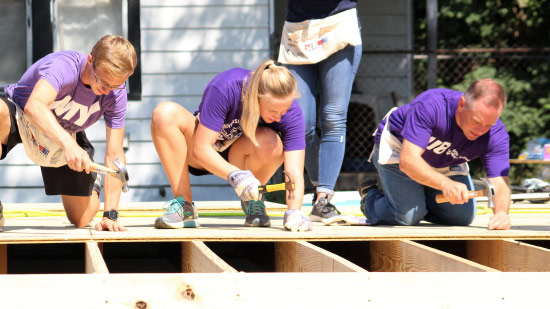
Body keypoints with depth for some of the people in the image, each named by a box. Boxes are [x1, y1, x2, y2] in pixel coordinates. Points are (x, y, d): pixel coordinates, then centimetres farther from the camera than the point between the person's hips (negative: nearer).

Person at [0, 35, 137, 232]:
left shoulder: (115, 92, -22)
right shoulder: (63, 66, -36)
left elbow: (114, 155, -19)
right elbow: (35, 106, -55)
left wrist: (110, 215, -25)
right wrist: (68, 144, -69)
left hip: (65, 135, 4)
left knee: (82, 220, -1)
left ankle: (91, 183, 39)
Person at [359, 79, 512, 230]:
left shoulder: (496, 134, -29)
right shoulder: (431, 106, -42)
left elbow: (499, 183, -35)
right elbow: (408, 160, -47)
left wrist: (501, 212, -59)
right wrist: (445, 183, -63)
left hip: (444, 164, 5)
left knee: (463, 218, -2)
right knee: (407, 216, -19)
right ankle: (370, 196, 15)